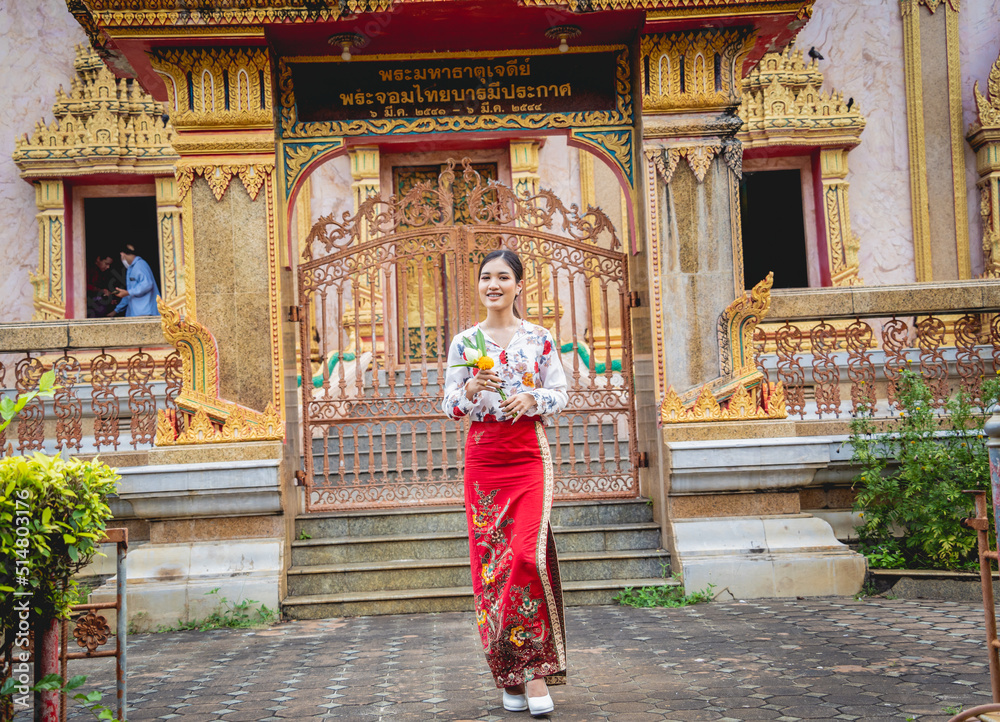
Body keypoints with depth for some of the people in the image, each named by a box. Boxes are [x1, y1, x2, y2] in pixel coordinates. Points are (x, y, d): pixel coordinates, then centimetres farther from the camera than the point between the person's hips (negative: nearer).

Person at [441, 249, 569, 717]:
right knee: (489, 559, 1)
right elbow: (450, 405, 7)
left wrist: (531, 399, -13)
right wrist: (471, 388, -13)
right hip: (482, 457, 2)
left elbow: (561, 393, 7)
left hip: (529, 454, -2)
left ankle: (535, 668, -8)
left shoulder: (539, 338, 6)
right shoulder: (464, 342, 9)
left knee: (527, 553, -17)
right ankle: (509, 676, 12)